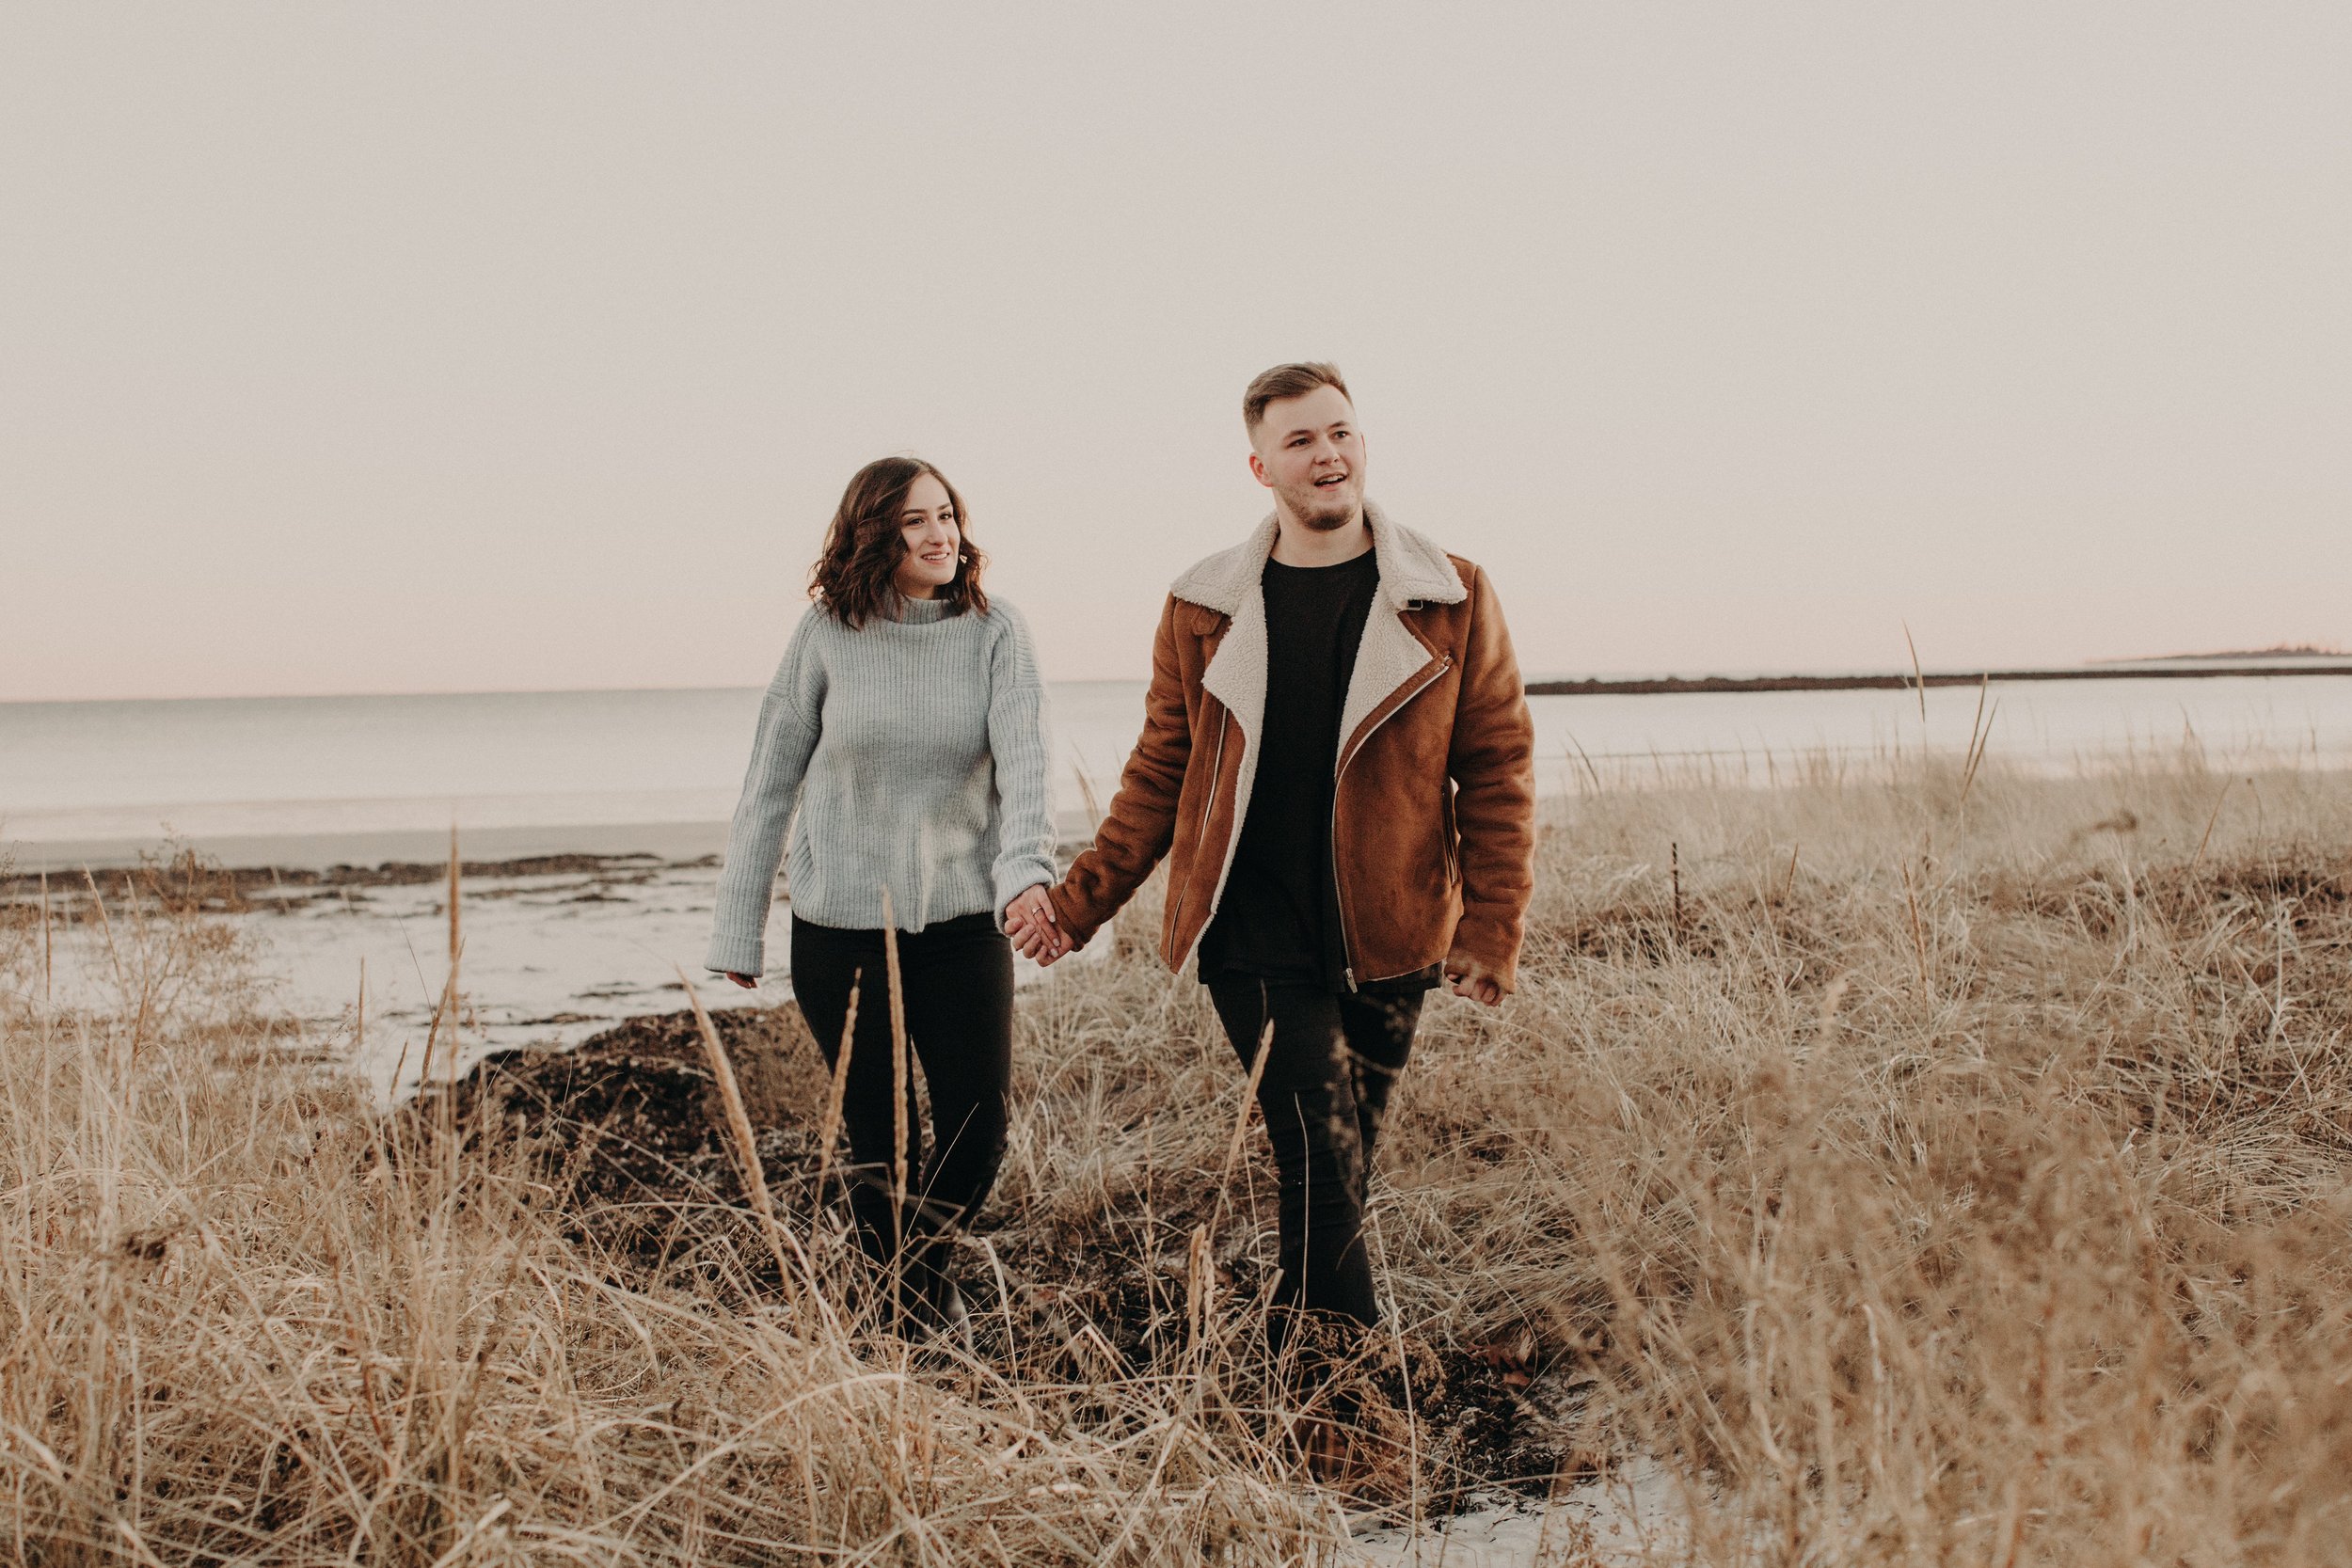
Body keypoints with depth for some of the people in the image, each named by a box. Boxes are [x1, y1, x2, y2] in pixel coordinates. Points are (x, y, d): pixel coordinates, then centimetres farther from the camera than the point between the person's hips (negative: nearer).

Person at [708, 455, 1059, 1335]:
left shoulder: (994, 634, -4)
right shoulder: (828, 632, -5)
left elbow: (1023, 758, -18)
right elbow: (771, 780, 0)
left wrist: (1026, 868, -37)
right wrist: (739, 927, 1)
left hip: (962, 922, 1)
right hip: (841, 926, -1)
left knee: (979, 1131, 2)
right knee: (880, 1141, 5)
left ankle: (928, 1257, 33)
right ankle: (909, 1306, 28)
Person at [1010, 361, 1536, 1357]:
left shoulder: (1451, 601, 0)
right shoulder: (1204, 611, 4)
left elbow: (1497, 769, 2)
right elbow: (1160, 774, 11)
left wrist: (1491, 929, -5)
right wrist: (1080, 903, 7)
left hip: (1389, 943, 1)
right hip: (1258, 945, -1)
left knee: (1338, 1170, 11)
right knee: (1322, 1163, -11)